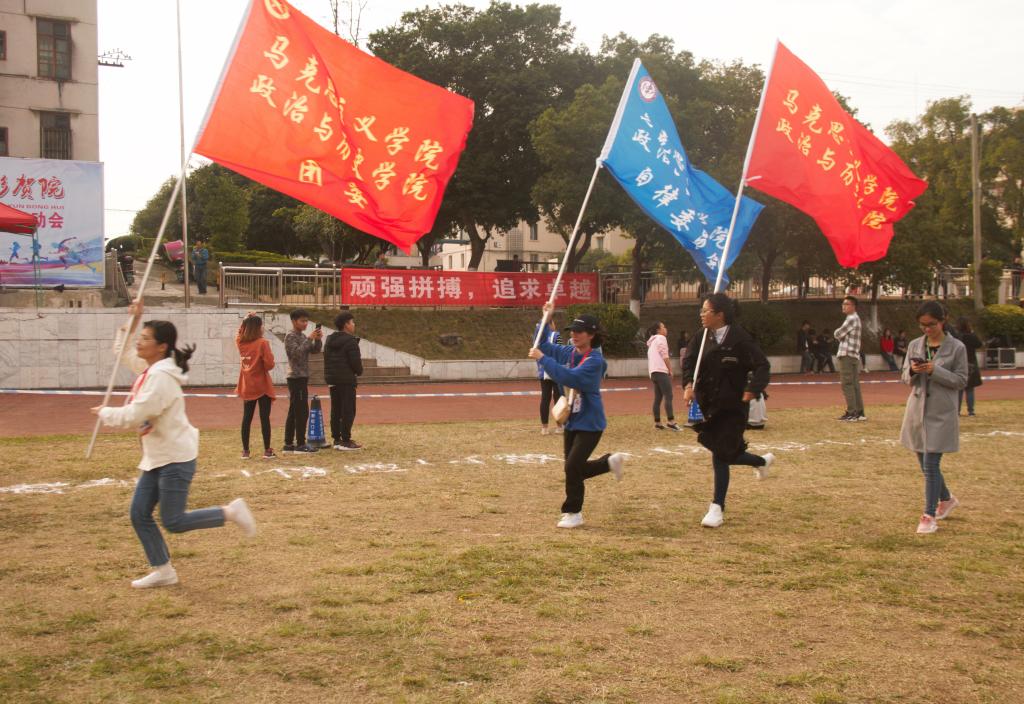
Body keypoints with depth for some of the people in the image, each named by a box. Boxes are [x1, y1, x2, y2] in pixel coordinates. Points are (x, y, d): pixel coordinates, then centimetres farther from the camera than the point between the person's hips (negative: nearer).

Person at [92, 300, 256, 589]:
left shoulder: (161, 377, -21)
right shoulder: (149, 368, 7)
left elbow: (134, 416, -26)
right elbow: (124, 354, 24)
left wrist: (104, 412, -9)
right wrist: (132, 323, 11)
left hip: (176, 457, -9)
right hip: (156, 457, 9)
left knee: (173, 521, -6)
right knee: (139, 515, 7)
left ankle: (231, 512, 7)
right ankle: (162, 571, 16)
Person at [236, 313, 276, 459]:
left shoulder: (240, 342, 2)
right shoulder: (263, 343, -15)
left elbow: (240, 333, 25)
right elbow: (269, 364, -20)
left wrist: (246, 320, 15)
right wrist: (263, 367, 2)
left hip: (247, 387, 5)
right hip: (262, 386, -5)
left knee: (246, 418, 9)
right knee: (264, 418, 0)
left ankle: (245, 451, 12)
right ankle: (267, 450, 3)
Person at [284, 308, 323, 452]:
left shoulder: (302, 336, 16)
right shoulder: (290, 336, -10)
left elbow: (314, 350, 11)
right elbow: (296, 353, -23)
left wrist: (318, 339, -7)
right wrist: (310, 339, -24)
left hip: (301, 377, 9)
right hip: (296, 377, -9)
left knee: (294, 412, 10)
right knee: (302, 411, -10)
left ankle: (288, 444, 13)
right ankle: (300, 444, -9)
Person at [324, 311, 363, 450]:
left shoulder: (329, 340, 11)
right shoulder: (350, 341, -14)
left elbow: (326, 359, 15)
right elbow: (355, 361, -15)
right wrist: (359, 372, 3)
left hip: (332, 379, 8)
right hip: (347, 380, -8)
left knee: (336, 410, 12)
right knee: (348, 411, -3)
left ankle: (337, 439, 14)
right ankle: (346, 441, -4)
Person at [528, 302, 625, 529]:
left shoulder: (594, 360, -20)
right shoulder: (569, 353, 3)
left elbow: (570, 377, -34)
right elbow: (543, 346, 14)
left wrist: (542, 358, -31)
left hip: (589, 424, -8)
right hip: (572, 421, 8)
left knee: (573, 467, -11)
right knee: (575, 469, 14)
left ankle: (573, 513, 5)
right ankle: (610, 461, 37)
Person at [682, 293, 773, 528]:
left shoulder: (740, 339, -13)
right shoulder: (701, 338, 3)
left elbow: (762, 365, -12)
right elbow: (689, 364, -1)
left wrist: (751, 391, -24)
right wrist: (688, 385, -20)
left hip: (732, 406, -6)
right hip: (708, 405, 6)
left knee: (721, 455, -7)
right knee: (723, 454, 11)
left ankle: (717, 508, 6)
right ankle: (762, 461, 40)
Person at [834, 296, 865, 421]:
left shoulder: (852, 319, -12)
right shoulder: (855, 319, 21)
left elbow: (837, 334, -12)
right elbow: (842, 335, 23)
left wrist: (837, 332, 8)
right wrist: (841, 335, 3)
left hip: (847, 355, -10)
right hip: (854, 355, 10)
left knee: (847, 384, -9)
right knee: (854, 384, 10)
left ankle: (851, 413, -10)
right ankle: (859, 412, 11)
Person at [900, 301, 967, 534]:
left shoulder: (956, 348, -5)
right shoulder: (914, 345, 7)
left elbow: (961, 380, -5)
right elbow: (905, 377, 11)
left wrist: (935, 371, -18)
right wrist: (913, 371, -12)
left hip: (941, 413, -5)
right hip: (917, 410, 5)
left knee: (931, 465, -9)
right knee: (926, 464, 14)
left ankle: (929, 516, -1)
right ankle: (946, 499, 38)